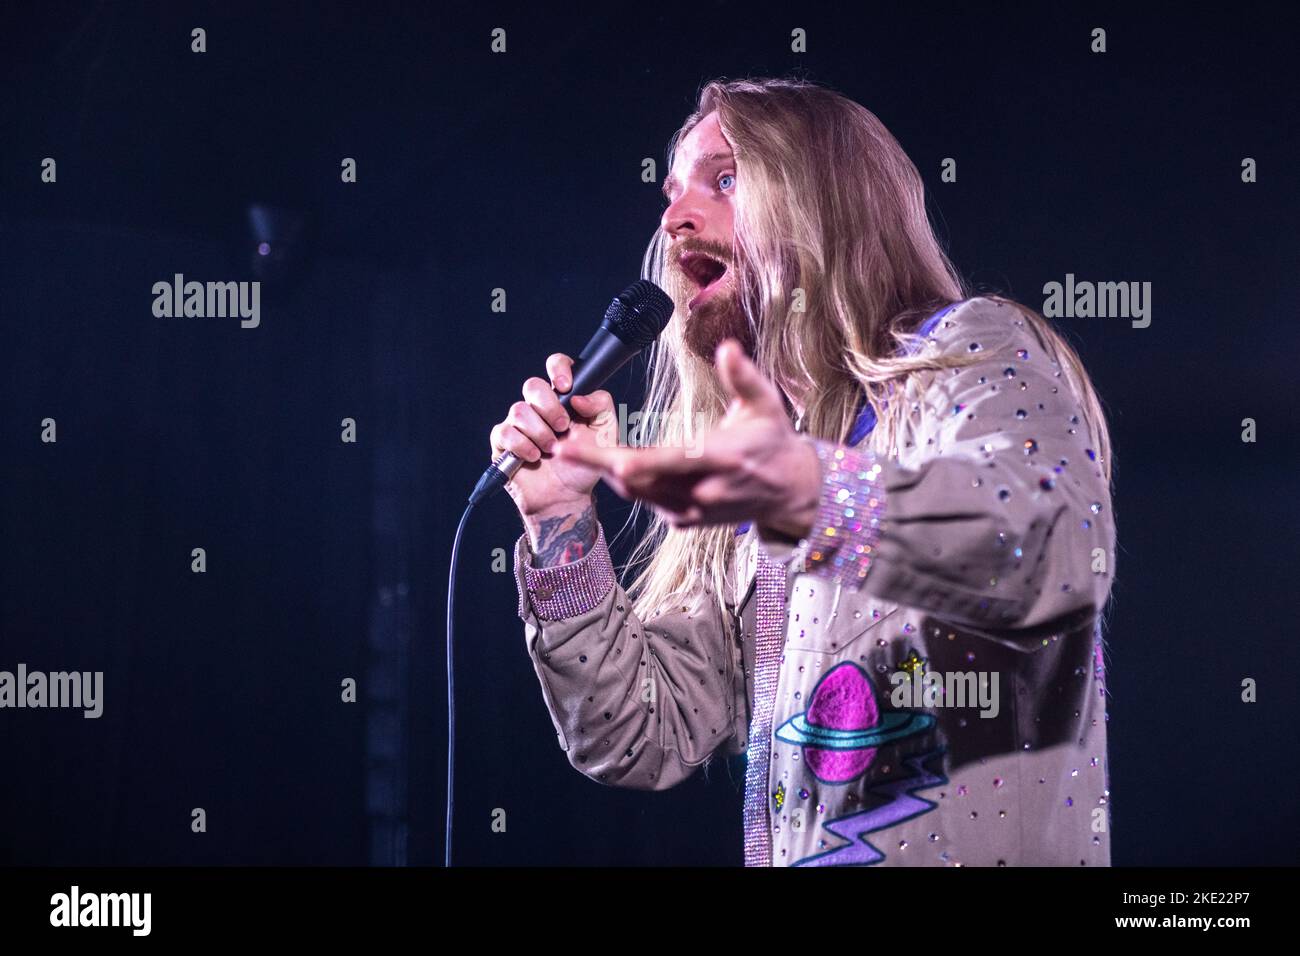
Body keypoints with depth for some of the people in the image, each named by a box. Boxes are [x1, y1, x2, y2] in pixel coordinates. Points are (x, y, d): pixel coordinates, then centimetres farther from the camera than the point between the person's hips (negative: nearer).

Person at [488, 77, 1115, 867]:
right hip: (788, 849, 4)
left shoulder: (971, 353, -2)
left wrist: (812, 493, -37)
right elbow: (645, 739, 11)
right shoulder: (745, 459, 15)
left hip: (985, 849, -4)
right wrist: (563, 519, 1)